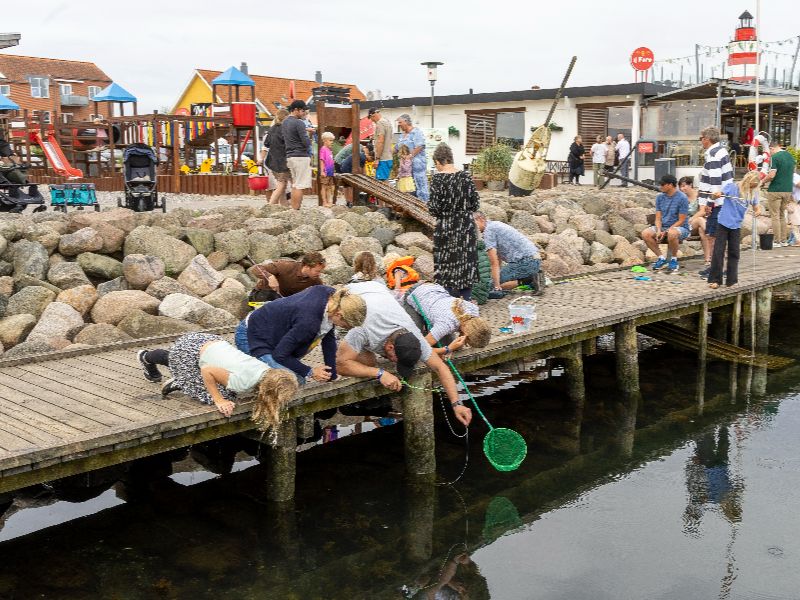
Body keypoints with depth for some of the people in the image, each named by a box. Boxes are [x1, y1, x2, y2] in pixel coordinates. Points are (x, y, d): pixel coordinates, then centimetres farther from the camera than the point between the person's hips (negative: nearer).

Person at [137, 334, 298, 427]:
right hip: (188, 350, -7)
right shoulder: (242, 382, -38)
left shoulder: (269, 372, -16)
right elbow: (207, 370, -29)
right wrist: (219, 401, -22)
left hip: (211, 341, 7)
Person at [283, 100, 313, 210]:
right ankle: (296, 210, -9)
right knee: (300, 186, -7)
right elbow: (306, 142, -17)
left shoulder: (284, 123, 15)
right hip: (301, 156, -9)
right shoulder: (299, 123, -13)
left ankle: (293, 209, 13)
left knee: (294, 185, 13)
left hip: (290, 156, 9)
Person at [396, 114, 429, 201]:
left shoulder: (416, 132, -7)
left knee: (420, 185, -7)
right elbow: (397, 148, 27)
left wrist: (411, 156, -19)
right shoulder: (403, 135, 19)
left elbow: (420, 146, -18)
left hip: (417, 163, -9)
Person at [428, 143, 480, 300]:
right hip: (466, 227, 4)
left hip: (445, 228, -4)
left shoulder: (437, 178, -12)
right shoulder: (466, 176, -1)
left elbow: (434, 208, -15)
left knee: (446, 266, 8)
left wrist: (429, 205, 7)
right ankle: (465, 302, 20)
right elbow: (475, 204, 1)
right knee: (467, 265, 13)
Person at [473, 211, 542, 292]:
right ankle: (530, 278, 8)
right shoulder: (496, 225, 23)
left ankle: (526, 280, -11)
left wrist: (497, 287, -14)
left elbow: (494, 263, -13)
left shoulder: (488, 230, -7)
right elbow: (499, 259, 27)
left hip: (525, 261, -10)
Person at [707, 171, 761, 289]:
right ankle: (714, 279, 3)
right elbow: (719, 194, -11)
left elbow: (755, 206, 11)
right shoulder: (732, 186, -7)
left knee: (734, 253, 7)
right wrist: (716, 195, -35)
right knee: (718, 251, -2)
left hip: (736, 226, 4)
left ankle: (731, 280, 14)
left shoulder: (752, 193, 5)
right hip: (724, 223, -4)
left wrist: (757, 211, -12)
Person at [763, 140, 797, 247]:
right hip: (788, 189, 7)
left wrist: (763, 181, -4)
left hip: (775, 190, -7)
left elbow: (772, 175, -20)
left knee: (775, 216, 1)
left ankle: (777, 241, 1)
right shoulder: (790, 156, 10)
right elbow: (792, 172, 20)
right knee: (782, 215, 17)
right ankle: (784, 240, 17)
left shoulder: (775, 157, -13)